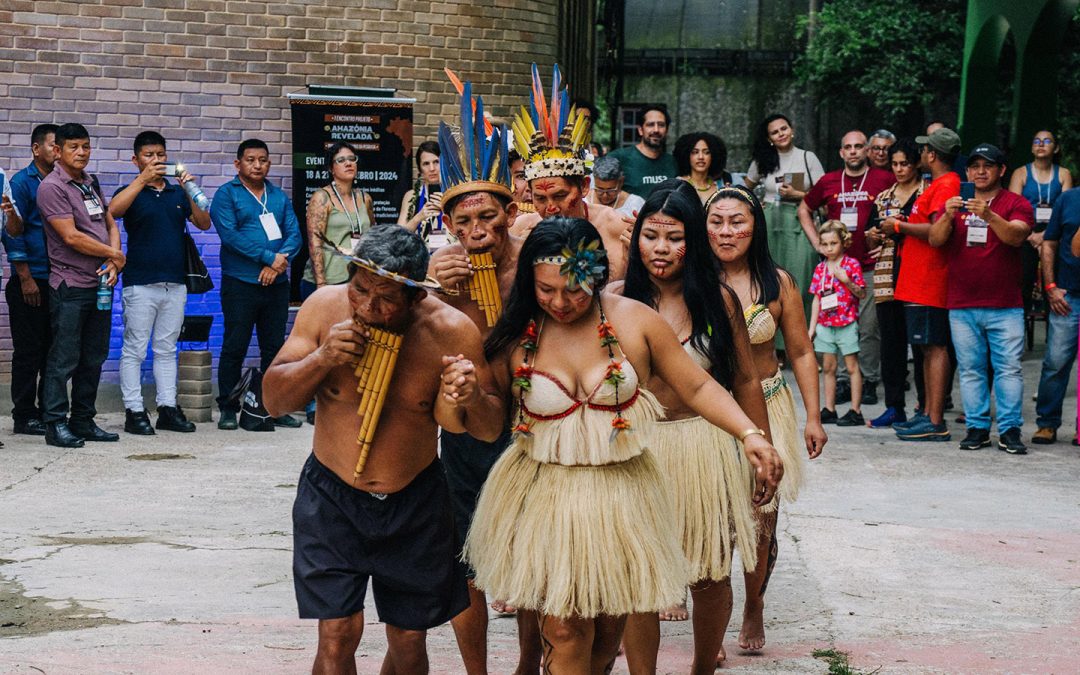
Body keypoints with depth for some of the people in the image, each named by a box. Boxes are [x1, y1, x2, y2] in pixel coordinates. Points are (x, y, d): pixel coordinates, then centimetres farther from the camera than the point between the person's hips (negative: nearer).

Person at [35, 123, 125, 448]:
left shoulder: (91, 184, 15)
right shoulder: (52, 187, -9)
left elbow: (111, 225, 15)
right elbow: (71, 237, -16)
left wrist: (113, 264, -4)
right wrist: (115, 256, -7)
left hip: (100, 284, 8)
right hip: (70, 285, -8)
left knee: (94, 358, 11)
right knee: (64, 358, -5)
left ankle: (84, 422, 18)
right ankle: (55, 424, 0)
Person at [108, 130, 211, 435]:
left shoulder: (178, 193, 13)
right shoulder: (132, 192, 1)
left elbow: (204, 223, 3)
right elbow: (113, 210, -20)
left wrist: (191, 192, -12)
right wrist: (143, 179, -25)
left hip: (175, 284, 4)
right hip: (140, 284, -4)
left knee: (166, 350, 10)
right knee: (135, 350, -3)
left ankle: (168, 409, 14)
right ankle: (134, 412, 0)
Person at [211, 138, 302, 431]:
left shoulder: (279, 196, 15)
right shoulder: (227, 194, -1)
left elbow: (294, 234, 7)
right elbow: (230, 235, -13)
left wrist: (280, 261, -12)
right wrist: (269, 258, -16)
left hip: (276, 283, 5)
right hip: (240, 283, -5)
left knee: (274, 347, 9)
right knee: (234, 348, -2)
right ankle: (228, 408, 5)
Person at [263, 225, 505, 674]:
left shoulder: (451, 331, -15)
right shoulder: (325, 307, -12)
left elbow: (491, 430, -9)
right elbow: (274, 401, -9)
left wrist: (473, 398, -32)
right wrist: (323, 357, -26)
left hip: (415, 503, 1)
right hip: (332, 499, 0)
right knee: (337, 635, -8)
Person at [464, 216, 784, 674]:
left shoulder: (635, 321, -7)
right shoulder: (515, 336, -5)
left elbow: (697, 388, -4)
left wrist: (750, 434, -15)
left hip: (621, 496, 1)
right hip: (545, 499, -1)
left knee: (609, 627, 13)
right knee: (564, 630, -4)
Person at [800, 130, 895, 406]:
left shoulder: (884, 180, -1)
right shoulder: (828, 182, 9)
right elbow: (804, 209, 22)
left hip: (870, 266, -3)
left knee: (869, 327, -2)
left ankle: (869, 381, 8)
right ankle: (843, 381, 11)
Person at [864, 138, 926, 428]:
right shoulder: (883, 198, 18)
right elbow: (871, 244, 23)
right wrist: (873, 235, 1)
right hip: (887, 277, 5)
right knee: (891, 341, 3)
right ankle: (894, 406, 7)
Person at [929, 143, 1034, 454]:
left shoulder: (1016, 204, 4)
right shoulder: (956, 204, 13)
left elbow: (1016, 236, -14)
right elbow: (935, 240, 1)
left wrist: (989, 215, -31)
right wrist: (948, 216, -19)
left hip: (1005, 306, -2)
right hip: (962, 306, 3)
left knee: (1009, 368, -6)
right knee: (971, 370, 3)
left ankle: (1009, 430, -3)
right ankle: (977, 428, 8)